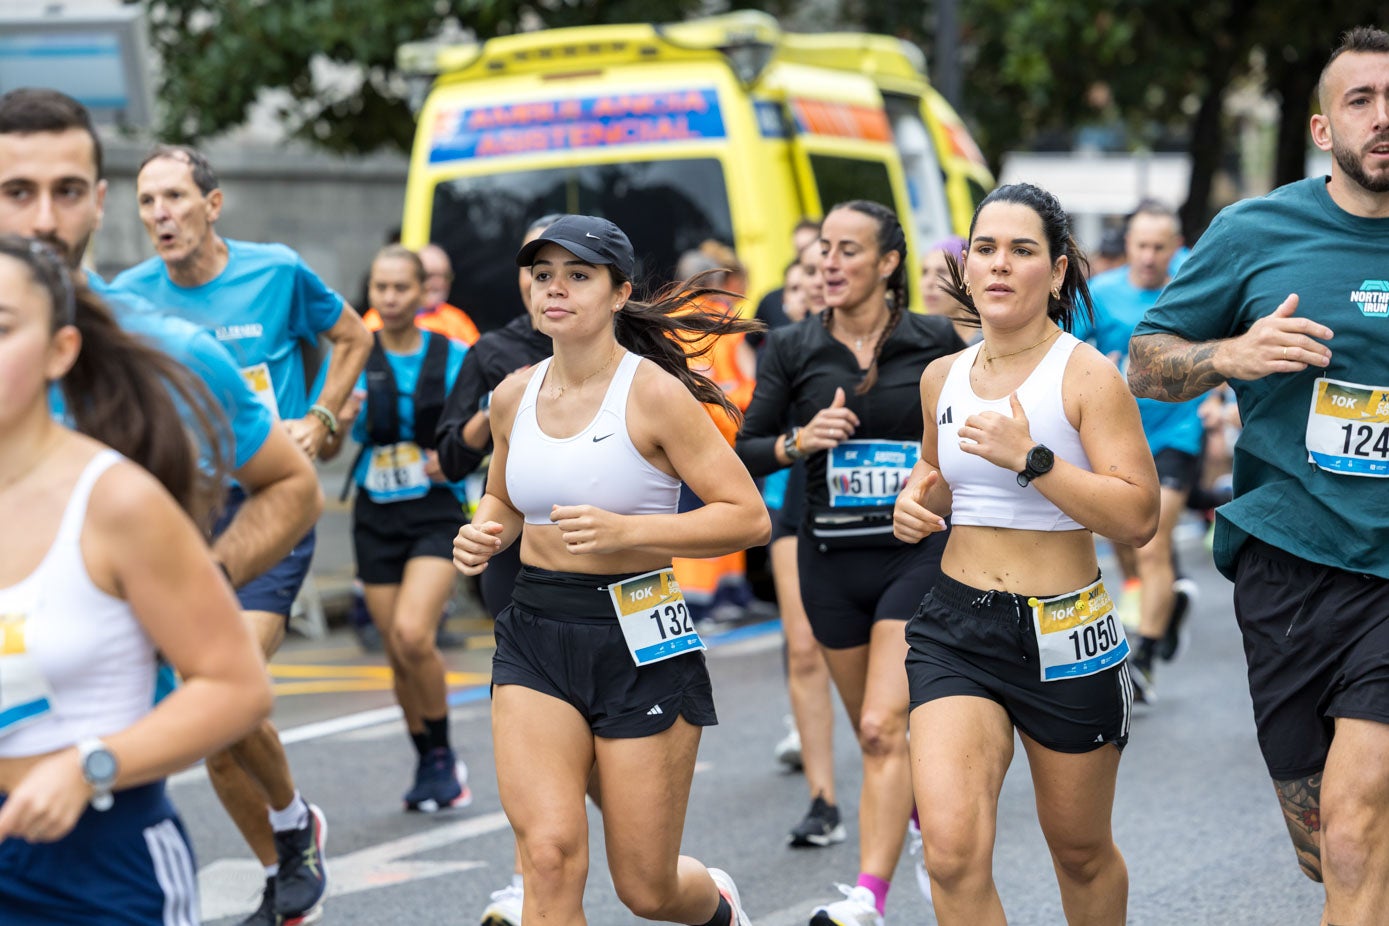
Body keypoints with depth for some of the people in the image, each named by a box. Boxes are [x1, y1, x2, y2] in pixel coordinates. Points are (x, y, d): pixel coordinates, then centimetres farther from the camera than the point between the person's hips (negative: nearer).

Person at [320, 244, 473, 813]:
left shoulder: (453, 358, -1)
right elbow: (326, 451, 2)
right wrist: (340, 420, -19)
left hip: (436, 512, -3)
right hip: (376, 516, 3)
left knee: (412, 634, -22)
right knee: (399, 653, 6)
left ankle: (442, 754, -3)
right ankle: (429, 765, 24)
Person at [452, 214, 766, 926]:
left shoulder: (653, 393, -11)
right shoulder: (514, 395, 6)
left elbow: (748, 516, -12)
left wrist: (625, 530, -23)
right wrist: (482, 536, 1)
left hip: (640, 644, -4)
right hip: (534, 636, 4)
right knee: (550, 855, -17)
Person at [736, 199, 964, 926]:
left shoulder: (935, 341, -3)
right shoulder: (791, 349, 2)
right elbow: (747, 452, 1)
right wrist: (798, 441, -17)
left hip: (916, 553, -4)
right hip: (830, 559, 4)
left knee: (883, 729, -17)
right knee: (873, 734, 15)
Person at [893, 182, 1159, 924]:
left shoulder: (1086, 376, -10)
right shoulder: (943, 377, 7)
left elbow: (1138, 518, -18)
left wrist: (1029, 458, -25)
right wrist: (917, 500, 5)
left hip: (1064, 633, -3)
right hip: (955, 628, 3)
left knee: (1081, 853, 15)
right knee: (952, 851, -17)